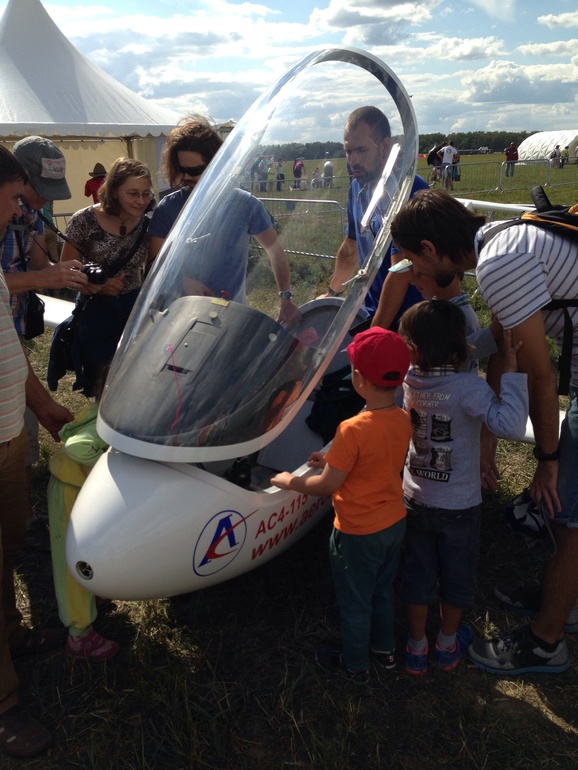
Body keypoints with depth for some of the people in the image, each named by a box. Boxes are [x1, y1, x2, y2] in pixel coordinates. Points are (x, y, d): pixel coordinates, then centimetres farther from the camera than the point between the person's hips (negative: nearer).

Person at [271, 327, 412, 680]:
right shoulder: (404, 420, -9)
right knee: (383, 591, 28)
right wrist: (335, 460, 7)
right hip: (395, 523, 7)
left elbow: (328, 485, -24)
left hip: (359, 533, -6)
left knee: (355, 602, 17)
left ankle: (355, 664, 38)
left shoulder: (353, 430, -31)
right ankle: (384, 649, 48)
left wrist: (290, 481, -8)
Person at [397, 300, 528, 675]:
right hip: (459, 507, -3)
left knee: (418, 575, 20)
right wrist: (511, 370, -33)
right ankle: (448, 645, 40)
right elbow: (510, 425, -37)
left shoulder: (408, 380, -12)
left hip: (416, 500, 3)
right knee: (457, 576, 21)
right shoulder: (468, 387, -27)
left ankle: (417, 648, 35)